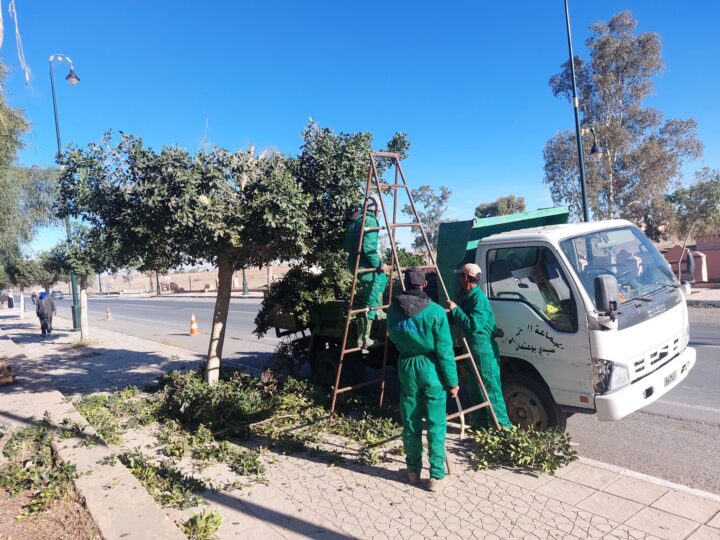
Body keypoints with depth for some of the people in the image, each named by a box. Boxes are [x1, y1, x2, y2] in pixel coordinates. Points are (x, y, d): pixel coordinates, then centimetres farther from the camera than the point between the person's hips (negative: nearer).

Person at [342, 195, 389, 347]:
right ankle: (363, 339, 2)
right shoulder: (370, 221, -14)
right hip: (364, 265, -9)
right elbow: (368, 248, -23)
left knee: (381, 279, 30)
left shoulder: (354, 219, 13)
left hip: (354, 262, 9)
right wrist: (379, 264, -15)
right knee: (370, 301, -1)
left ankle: (377, 312, 29)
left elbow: (346, 245, 18)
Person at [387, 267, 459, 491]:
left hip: (406, 368, 3)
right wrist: (452, 381, -5)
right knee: (436, 424, 7)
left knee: (411, 423, 14)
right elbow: (444, 350, -12)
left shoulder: (393, 310, -3)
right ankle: (436, 475, 11)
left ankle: (413, 471, 26)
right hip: (431, 370, -3)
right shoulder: (435, 311, -14)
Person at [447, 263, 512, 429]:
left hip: (484, 351, -10)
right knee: (475, 390, 16)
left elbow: (473, 325, -26)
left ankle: (504, 426, 5)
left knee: (491, 390, -3)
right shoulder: (469, 296, 12)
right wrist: (454, 311, 6)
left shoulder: (478, 298, -18)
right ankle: (480, 424, 27)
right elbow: (465, 322, 21)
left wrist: (455, 309, -20)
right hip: (473, 350, 10)